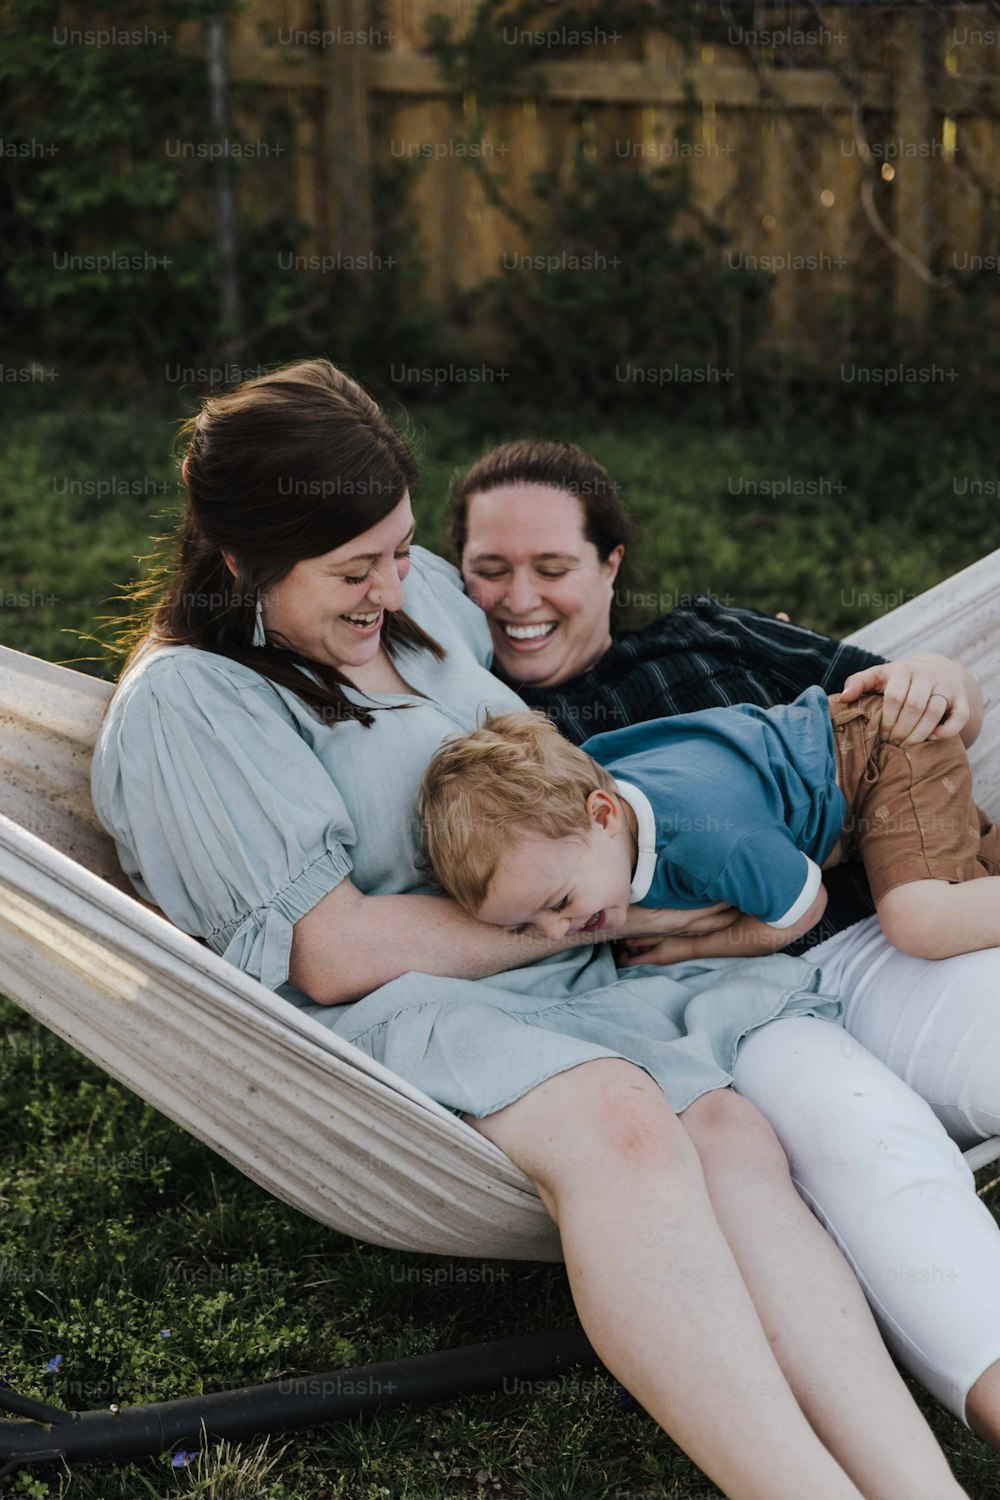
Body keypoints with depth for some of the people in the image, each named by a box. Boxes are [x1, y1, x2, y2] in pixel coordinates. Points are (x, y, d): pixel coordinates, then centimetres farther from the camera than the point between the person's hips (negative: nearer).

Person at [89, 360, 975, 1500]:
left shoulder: (419, 593, 18)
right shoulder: (183, 704, -5)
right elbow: (336, 954, -13)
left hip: (560, 979, 6)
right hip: (389, 1017, -6)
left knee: (730, 1133, -26)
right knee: (616, 1119, -37)